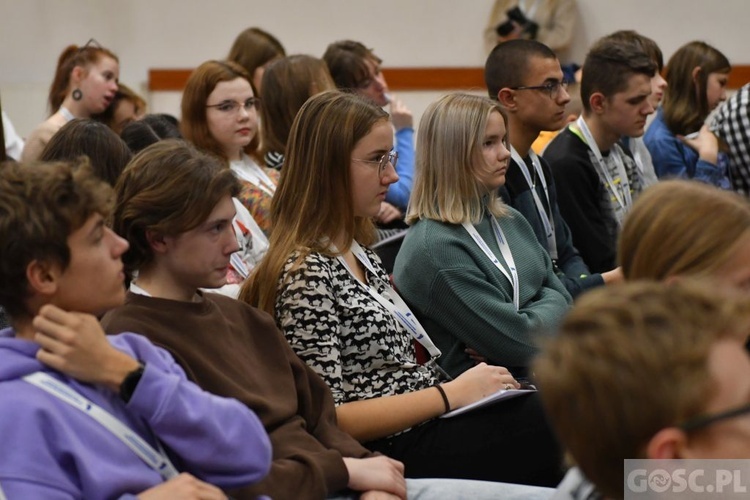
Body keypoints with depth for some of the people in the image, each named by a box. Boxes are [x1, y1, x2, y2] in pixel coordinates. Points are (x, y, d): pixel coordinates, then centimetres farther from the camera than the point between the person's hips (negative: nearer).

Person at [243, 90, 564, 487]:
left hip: (429, 422, 9)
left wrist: (471, 383, 2)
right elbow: (328, 418, -19)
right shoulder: (305, 275, -16)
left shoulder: (359, 252, 13)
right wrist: (451, 394, -17)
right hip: (399, 454, -9)